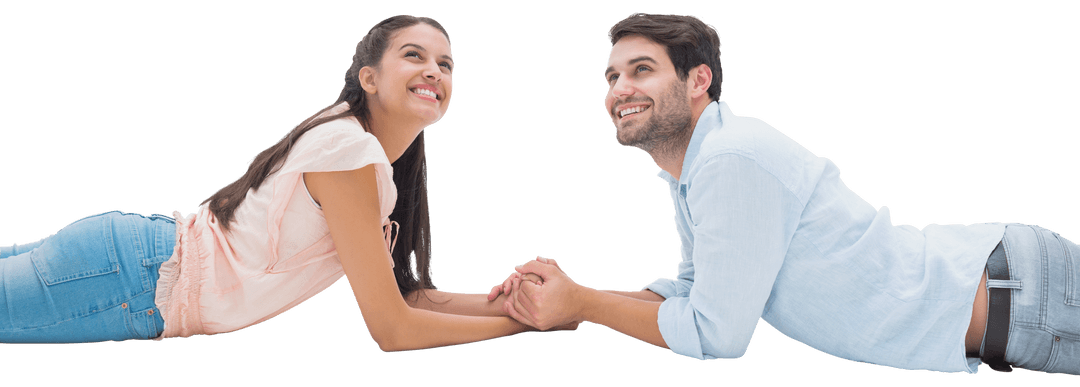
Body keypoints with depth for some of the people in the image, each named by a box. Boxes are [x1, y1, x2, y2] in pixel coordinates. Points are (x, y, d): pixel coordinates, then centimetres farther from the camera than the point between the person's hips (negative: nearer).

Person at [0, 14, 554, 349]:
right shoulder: (348, 148, -23)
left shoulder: (386, 164, 7)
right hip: (132, 277, -9)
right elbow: (393, 329, -21)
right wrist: (530, 321, -15)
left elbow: (411, 294, 8)